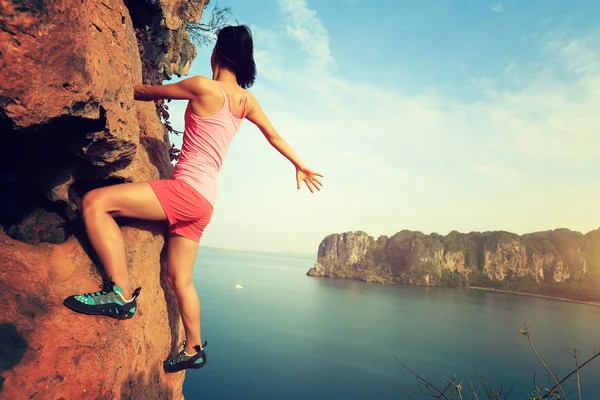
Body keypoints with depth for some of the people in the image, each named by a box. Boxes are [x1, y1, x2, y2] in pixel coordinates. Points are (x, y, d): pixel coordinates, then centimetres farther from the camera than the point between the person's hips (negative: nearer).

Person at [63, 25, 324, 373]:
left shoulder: (204, 86, -8)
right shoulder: (247, 101, 12)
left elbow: (146, 92, 4)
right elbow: (274, 136, 23)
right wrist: (300, 166, 37)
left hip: (187, 190, -8)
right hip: (204, 201, 8)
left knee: (95, 202, -10)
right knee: (180, 279, 18)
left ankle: (122, 294, -12)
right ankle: (194, 349, 30)